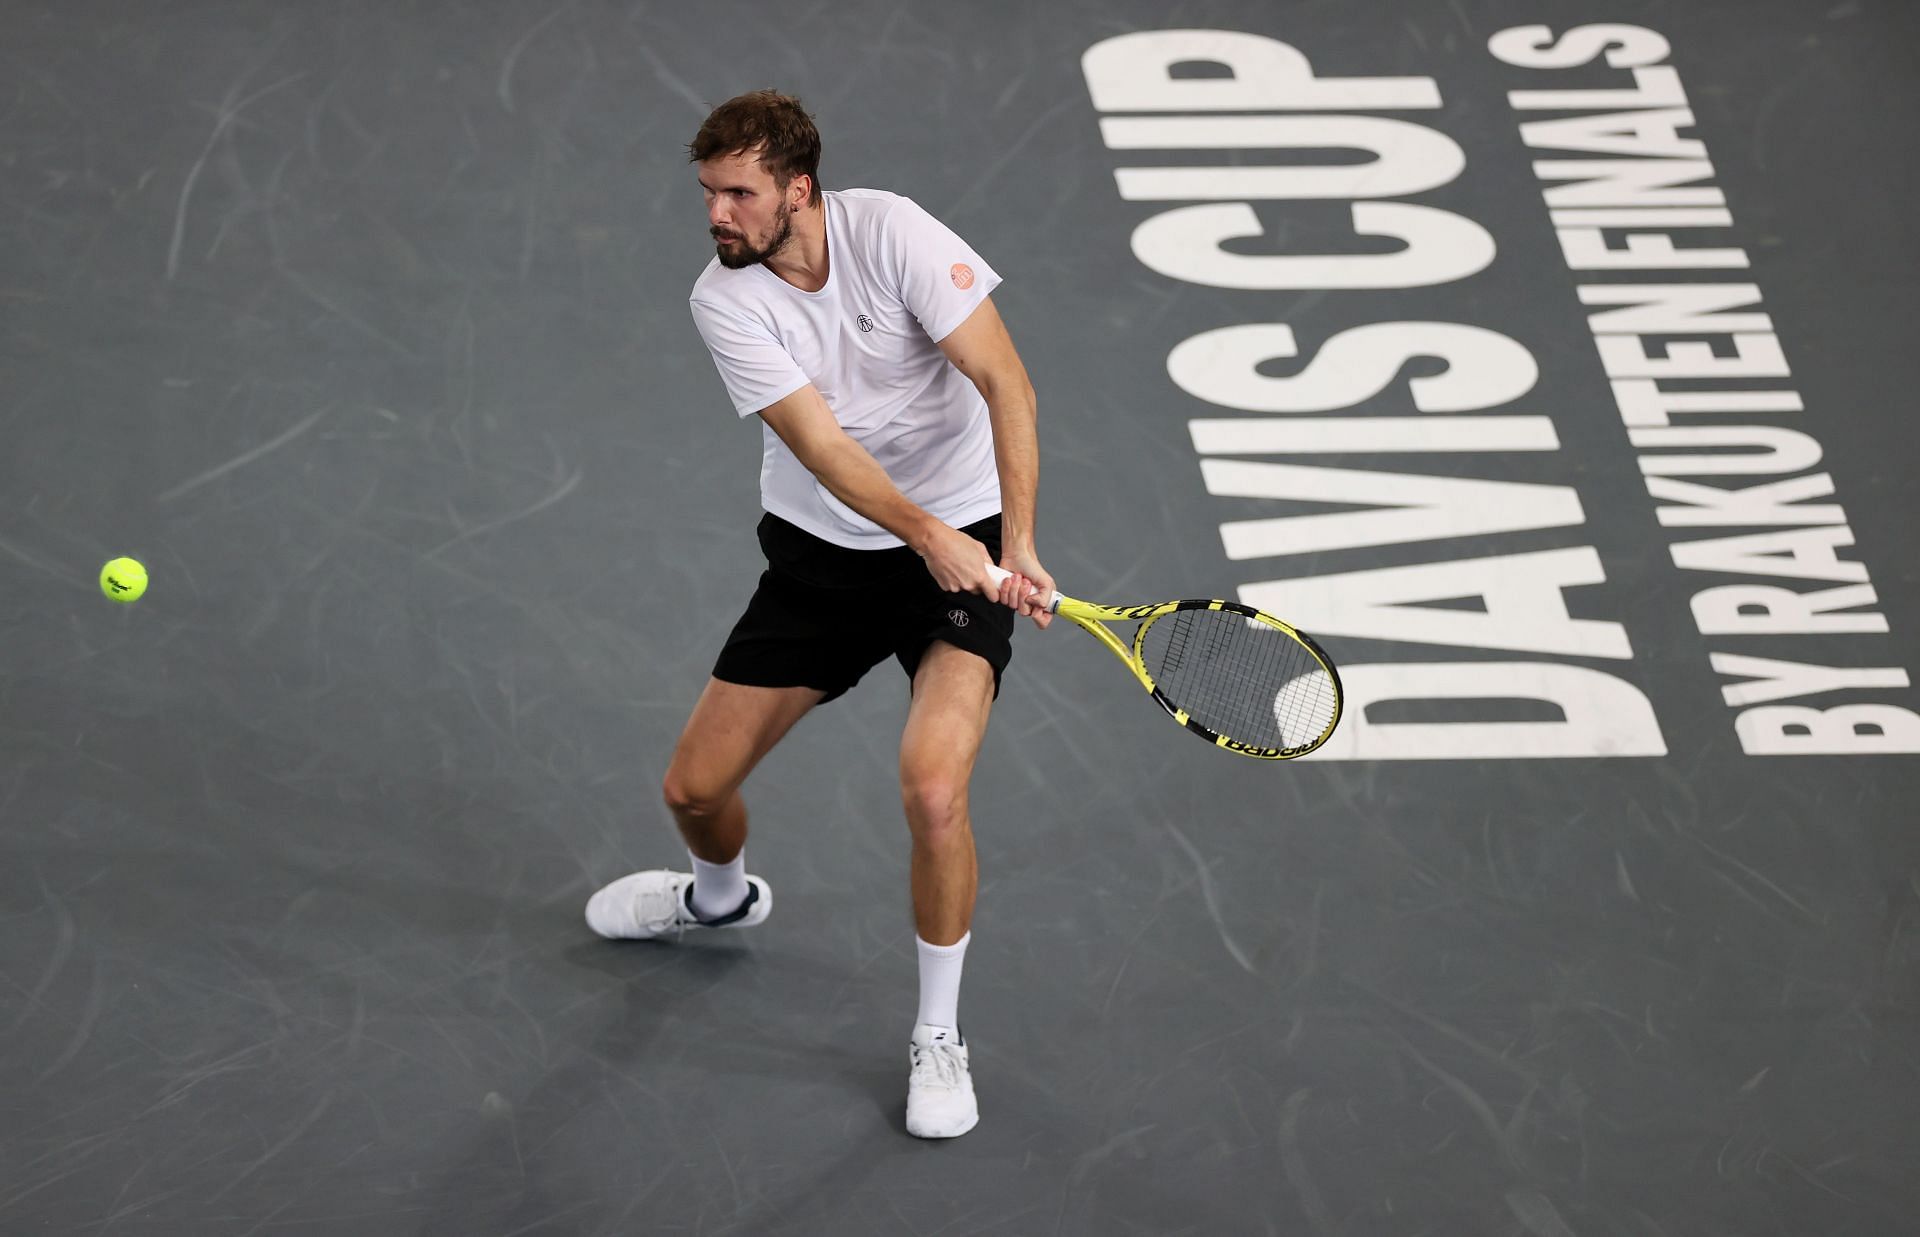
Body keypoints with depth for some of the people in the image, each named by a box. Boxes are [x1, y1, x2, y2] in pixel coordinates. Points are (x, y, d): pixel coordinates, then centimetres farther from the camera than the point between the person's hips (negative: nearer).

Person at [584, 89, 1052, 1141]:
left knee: (932, 787, -25)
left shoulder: (892, 233, -19)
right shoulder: (724, 299, -14)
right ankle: (722, 896, 48)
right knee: (694, 787, 7)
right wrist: (928, 533, -41)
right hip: (821, 552, 4)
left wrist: (1016, 544, -30)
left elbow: (1007, 384, -20)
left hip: (962, 548, -3)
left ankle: (938, 1038, -3)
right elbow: (821, 445, -24)